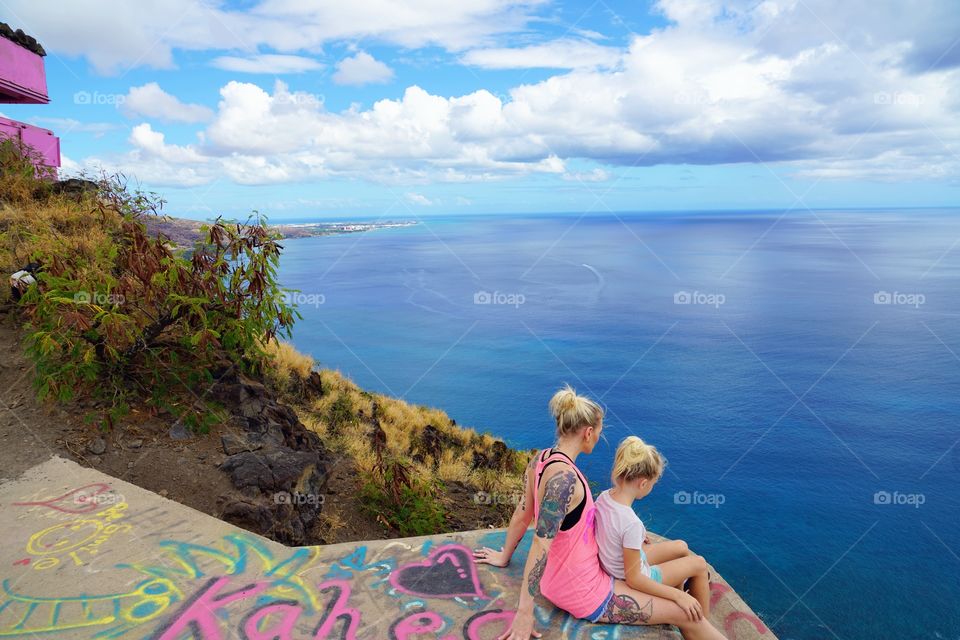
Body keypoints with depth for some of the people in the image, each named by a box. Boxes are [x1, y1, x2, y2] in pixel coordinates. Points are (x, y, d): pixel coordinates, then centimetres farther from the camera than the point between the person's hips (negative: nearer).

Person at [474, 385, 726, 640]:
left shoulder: (542, 459, -4)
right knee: (687, 614, 2)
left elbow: (521, 515, 6)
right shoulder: (564, 477, -31)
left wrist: (504, 557, 18)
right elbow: (540, 545, -30)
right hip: (582, 593, -10)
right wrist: (524, 613, -26)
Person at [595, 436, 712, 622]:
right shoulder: (632, 524, -37)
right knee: (699, 564, 10)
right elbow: (633, 579, -29)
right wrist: (678, 595, -24)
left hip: (617, 563, 7)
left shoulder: (604, 496, -15)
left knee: (681, 546, 21)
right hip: (633, 581, -7)